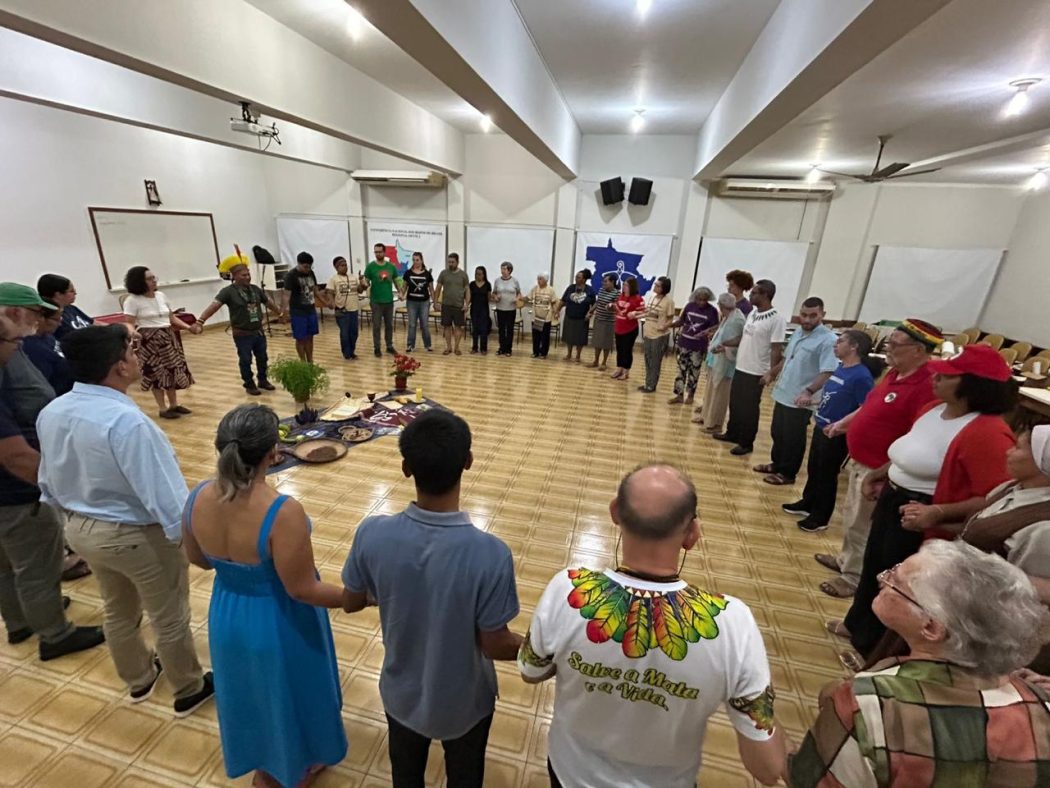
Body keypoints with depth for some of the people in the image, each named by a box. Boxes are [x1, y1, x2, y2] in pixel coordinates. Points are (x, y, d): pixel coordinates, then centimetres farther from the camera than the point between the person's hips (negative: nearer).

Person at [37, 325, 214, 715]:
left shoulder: (50, 413, -6)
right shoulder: (126, 420, -34)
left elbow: (49, 483, 7)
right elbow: (163, 492, -30)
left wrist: (79, 508, 23)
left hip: (81, 529, 8)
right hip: (137, 535, -8)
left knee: (117, 611, 29)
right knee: (170, 618, 15)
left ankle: (139, 679, 53)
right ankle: (189, 690, 37)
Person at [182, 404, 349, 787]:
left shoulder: (198, 498, -16)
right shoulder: (283, 512, -36)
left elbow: (197, 559, 2)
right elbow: (303, 590, -27)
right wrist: (357, 598, -14)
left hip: (228, 616, 5)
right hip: (279, 626, -5)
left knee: (249, 691, 30)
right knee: (287, 693, 24)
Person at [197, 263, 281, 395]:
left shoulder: (255, 289, 4)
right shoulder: (228, 291, -13)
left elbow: (269, 303, 19)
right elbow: (214, 305, -23)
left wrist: (280, 313, 32)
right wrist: (200, 320, -35)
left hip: (259, 331, 5)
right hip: (242, 334, -5)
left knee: (262, 358, 16)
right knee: (245, 360, 7)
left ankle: (263, 380, 34)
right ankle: (249, 385, 21)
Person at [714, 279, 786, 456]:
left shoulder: (777, 319, -16)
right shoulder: (752, 313, 8)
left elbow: (776, 349, -18)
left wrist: (771, 373, -22)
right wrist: (724, 343, 9)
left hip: (756, 373, -8)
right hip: (740, 368, 8)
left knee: (749, 409, 3)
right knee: (735, 404, 18)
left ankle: (746, 443, 17)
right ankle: (732, 434, 35)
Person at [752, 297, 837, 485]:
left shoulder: (828, 340, -18)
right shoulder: (798, 332, 8)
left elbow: (827, 372, -26)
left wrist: (809, 392, -37)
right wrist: (772, 373, 30)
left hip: (800, 400, -8)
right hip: (783, 394, 8)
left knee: (793, 439, 6)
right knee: (777, 433, 20)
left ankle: (787, 473, 21)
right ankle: (776, 464, 37)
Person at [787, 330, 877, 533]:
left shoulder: (861, 376, -21)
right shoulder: (840, 368, 6)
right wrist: (818, 411, 9)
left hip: (836, 435, -8)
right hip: (821, 428, 8)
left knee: (827, 475, 6)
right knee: (813, 468, 21)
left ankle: (820, 517, 21)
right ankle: (808, 502, 39)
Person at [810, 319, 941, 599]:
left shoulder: (925, 386, -27)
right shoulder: (896, 373, 4)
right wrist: (843, 423, 22)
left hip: (876, 471, -9)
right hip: (858, 461, 9)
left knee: (861, 527, 8)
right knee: (851, 518, 25)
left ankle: (853, 578, 26)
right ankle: (845, 559, 44)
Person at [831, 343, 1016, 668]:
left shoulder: (987, 432, -25)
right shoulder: (934, 409, 2)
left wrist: (938, 513, -37)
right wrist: (877, 474, 18)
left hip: (919, 519, -9)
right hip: (892, 501, 9)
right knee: (873, 567, 24)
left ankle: (875, 651, 34)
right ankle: (857, 625, 48)